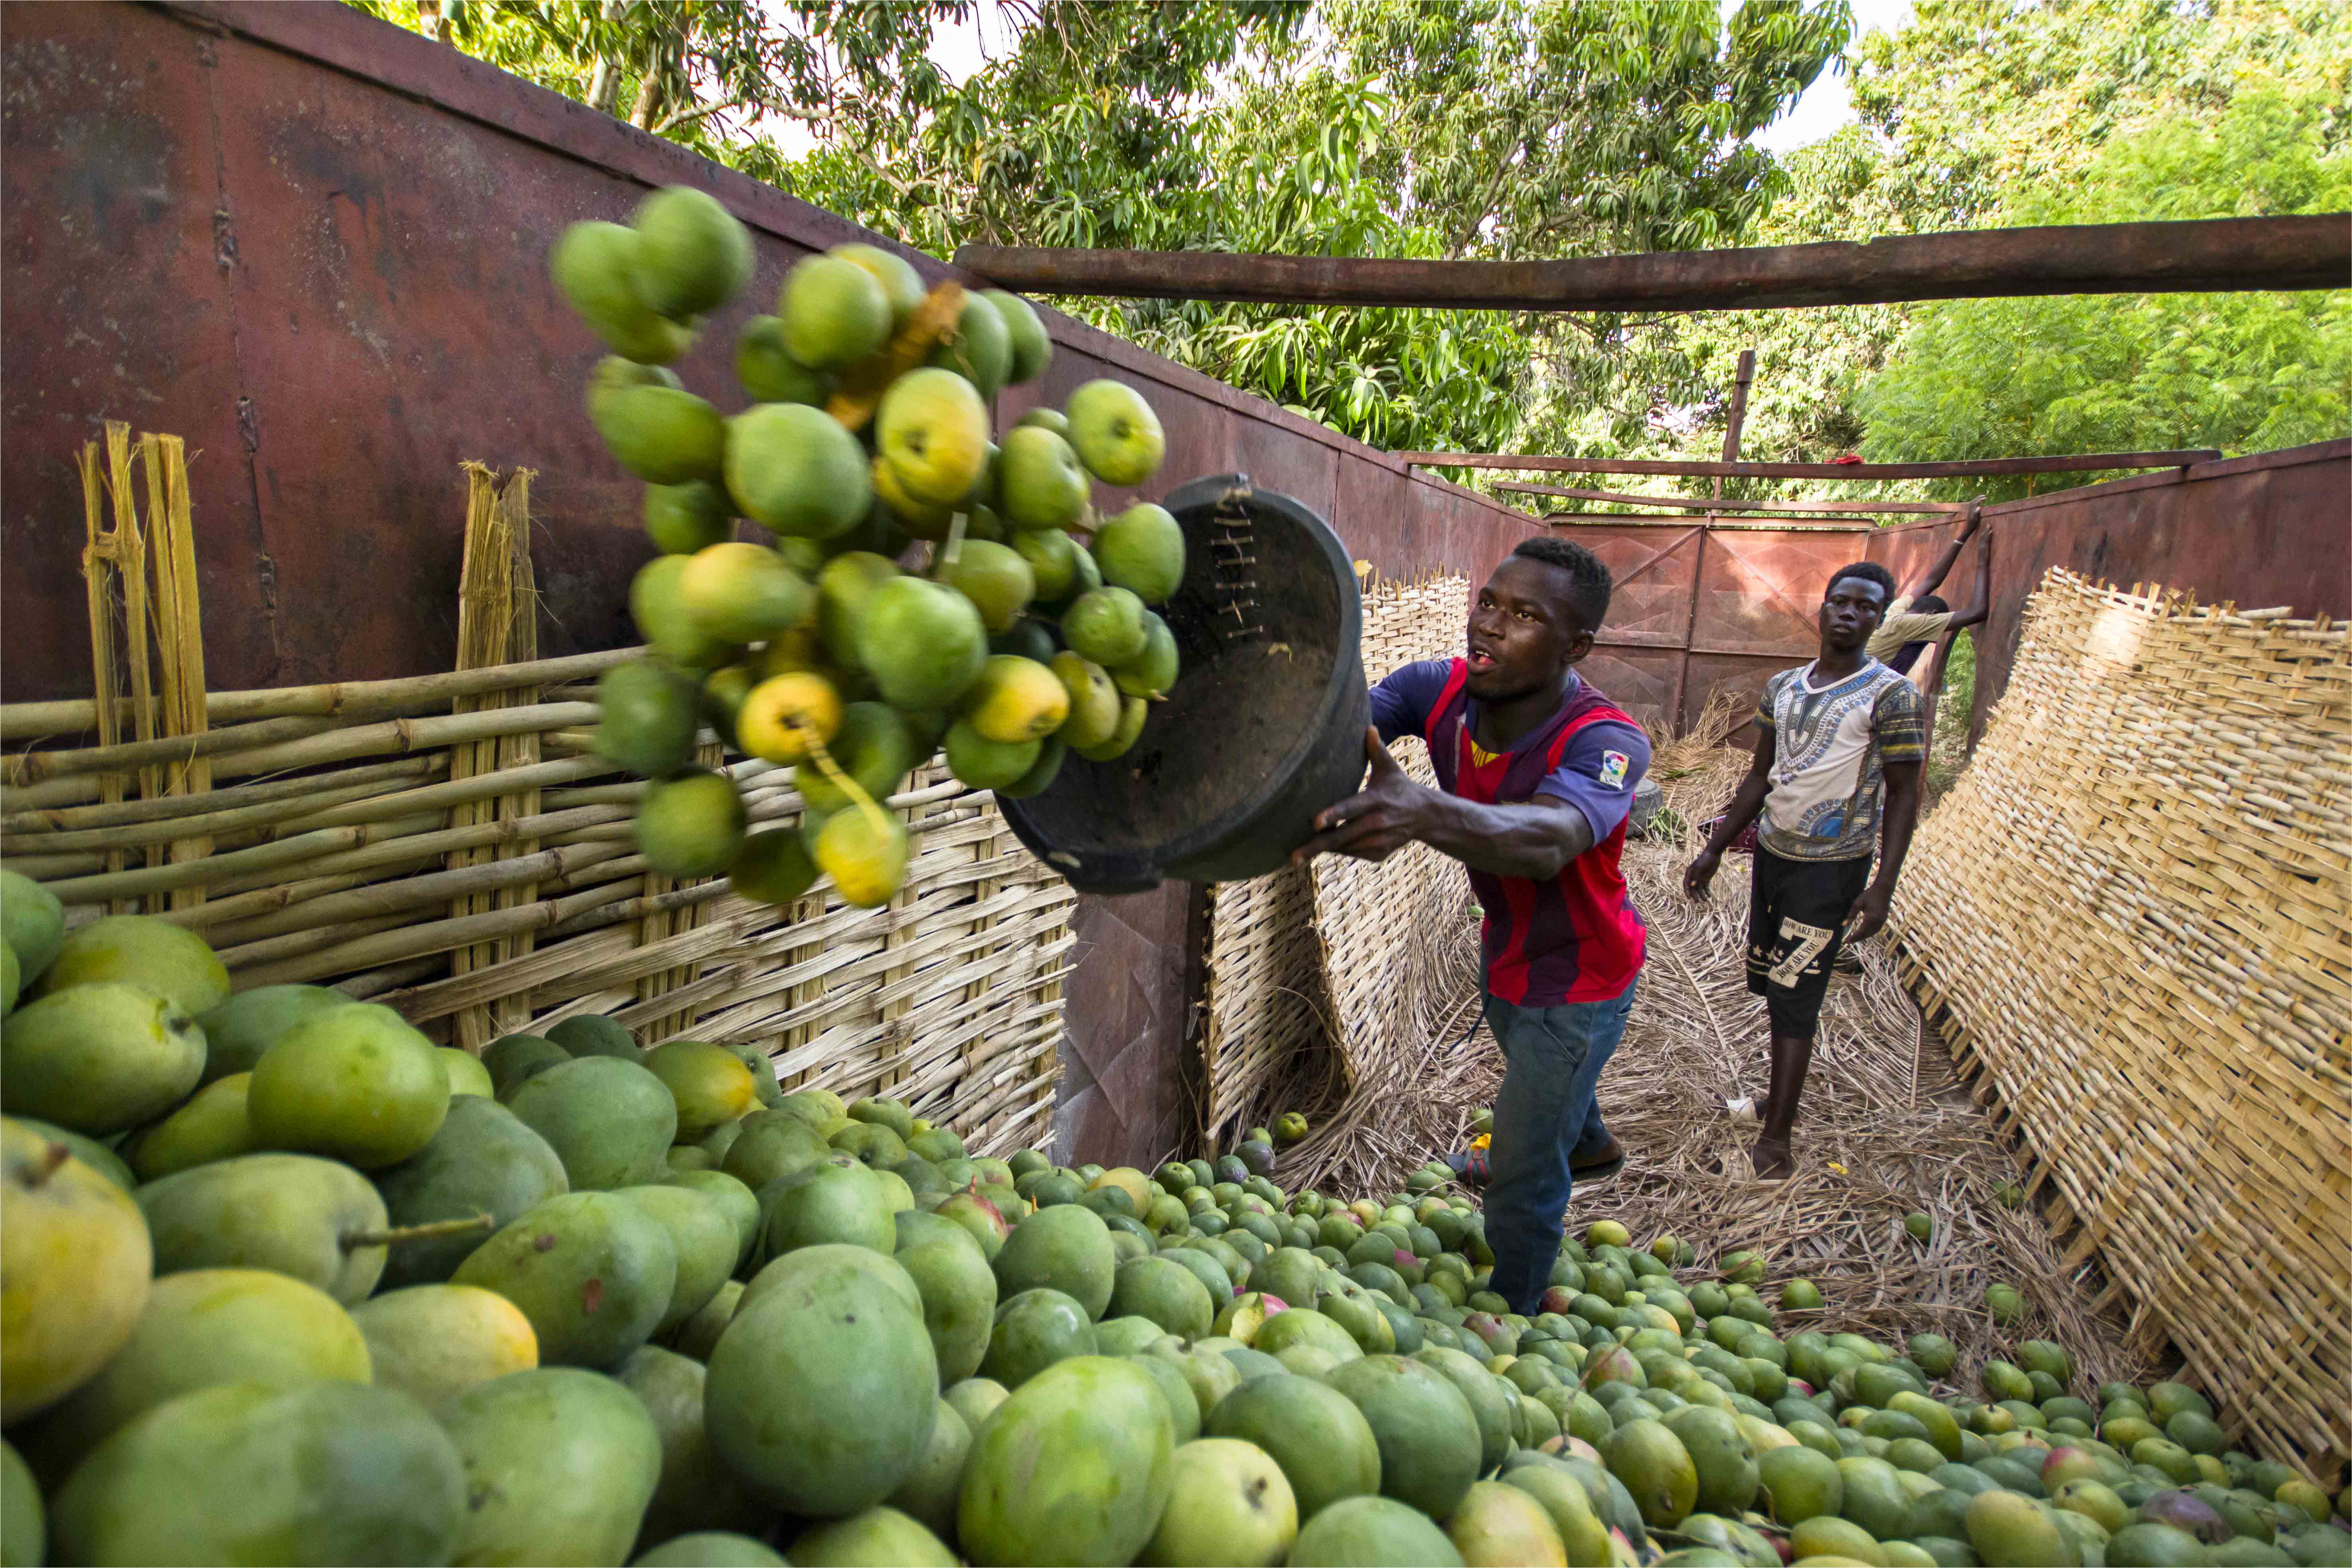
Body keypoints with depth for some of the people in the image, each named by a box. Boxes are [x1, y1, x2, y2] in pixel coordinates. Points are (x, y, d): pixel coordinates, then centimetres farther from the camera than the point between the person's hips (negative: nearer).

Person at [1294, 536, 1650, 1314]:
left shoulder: (1606, 740, -37)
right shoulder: (1444, 688, -21)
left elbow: (1548, 841, -58)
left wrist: (1425, 812, -78)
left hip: (1578, 976, -7)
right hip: (1506, 950, 7)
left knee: (1522, 1177, 1)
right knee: (1537, 1070, 36)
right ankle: (1590, 1145, 69)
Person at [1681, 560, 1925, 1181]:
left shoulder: (1893, 697, -9)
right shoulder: (1782, 687, 8)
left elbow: (1903, 798, -10)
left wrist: (1882, 887, -17)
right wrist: (1714, 850, 11)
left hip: (1831, 868, -6)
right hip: (1772, 852, 6)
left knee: (1793, 996, -5)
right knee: (1770, 984, 12)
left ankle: (1776, 1139, 2)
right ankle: (1783, 1094, 28)